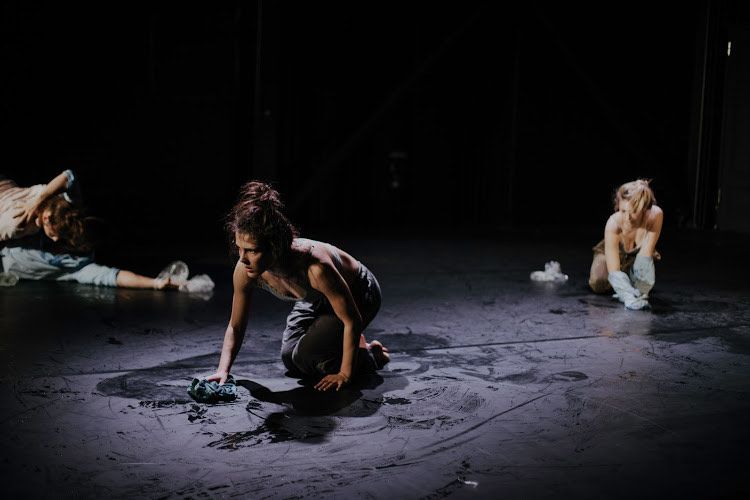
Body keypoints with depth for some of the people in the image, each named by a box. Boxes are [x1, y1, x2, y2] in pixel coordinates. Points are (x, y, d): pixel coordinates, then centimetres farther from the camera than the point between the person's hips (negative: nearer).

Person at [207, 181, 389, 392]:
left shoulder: (316, 268, -45)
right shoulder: (245, 271, -28)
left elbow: (352, 321, -30)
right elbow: (235, 327, -10)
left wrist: (345, 374, -24)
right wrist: (223, 370, -23)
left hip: (359, 293, -6)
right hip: (318, 298, 6)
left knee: (307, 356, -19)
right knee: (290, 361, 0)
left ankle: (371, 355, 7)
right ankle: (343, 345, 26)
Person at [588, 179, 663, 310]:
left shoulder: (655, 215, -38)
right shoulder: (613, 224, -41)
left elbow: (647, 252, -34)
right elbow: (613, 271, -41)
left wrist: (640, 291, -43)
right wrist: (629, 296, -58)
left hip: (638, 256, 2)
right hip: (612, 254, -2)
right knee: (598, 284, -24)